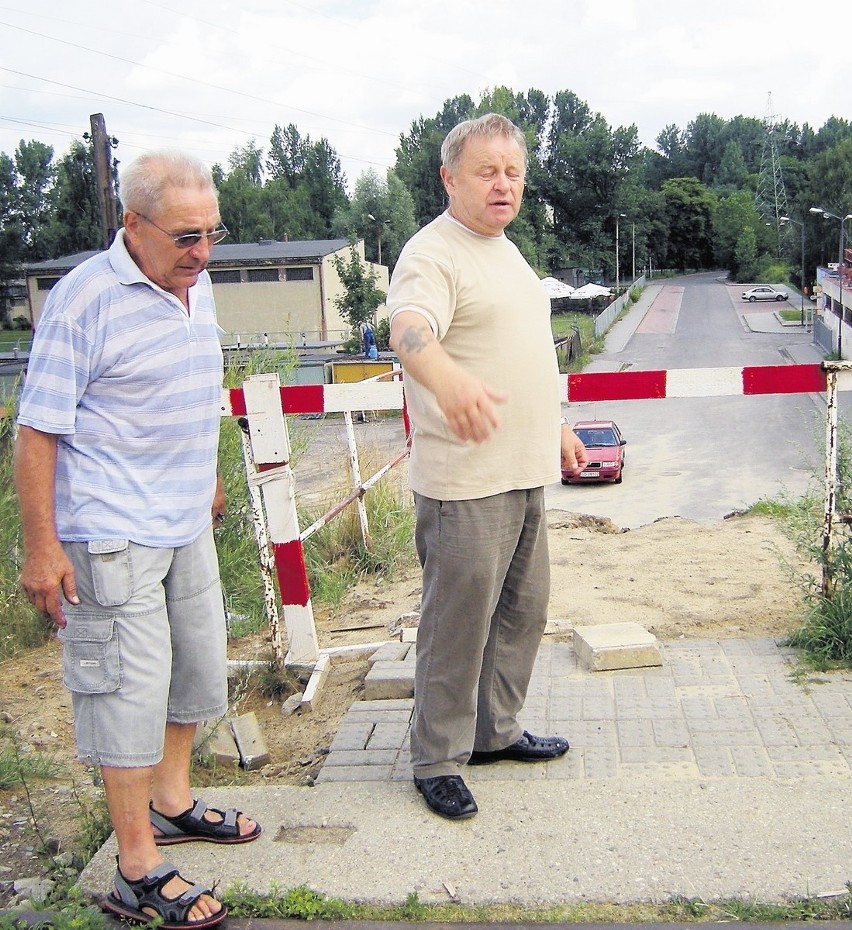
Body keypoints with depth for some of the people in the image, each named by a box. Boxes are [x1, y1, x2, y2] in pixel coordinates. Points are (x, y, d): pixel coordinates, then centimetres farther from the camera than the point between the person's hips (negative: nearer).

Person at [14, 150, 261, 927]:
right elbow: (37, 429, -16)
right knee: (129, 689, -1)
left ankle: (171, 800, 40)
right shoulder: (85, 299, -18)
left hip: (186, 525, 8)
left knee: (196, 666, 19)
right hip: (112, 535, -8)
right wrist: (41, 547, -17)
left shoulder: (196, 285, 7)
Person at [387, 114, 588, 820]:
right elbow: (409, 329, -35)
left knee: (522, 611, 18)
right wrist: (446, 376, -55)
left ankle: (496, 731, 35)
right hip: (464, 482, -9)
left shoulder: (507, 251, 17)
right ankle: (437, 761, 16)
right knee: (458, 624, 0)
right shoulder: (432, 253, -13)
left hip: (524, 472, 9)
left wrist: (556, 428, 28)